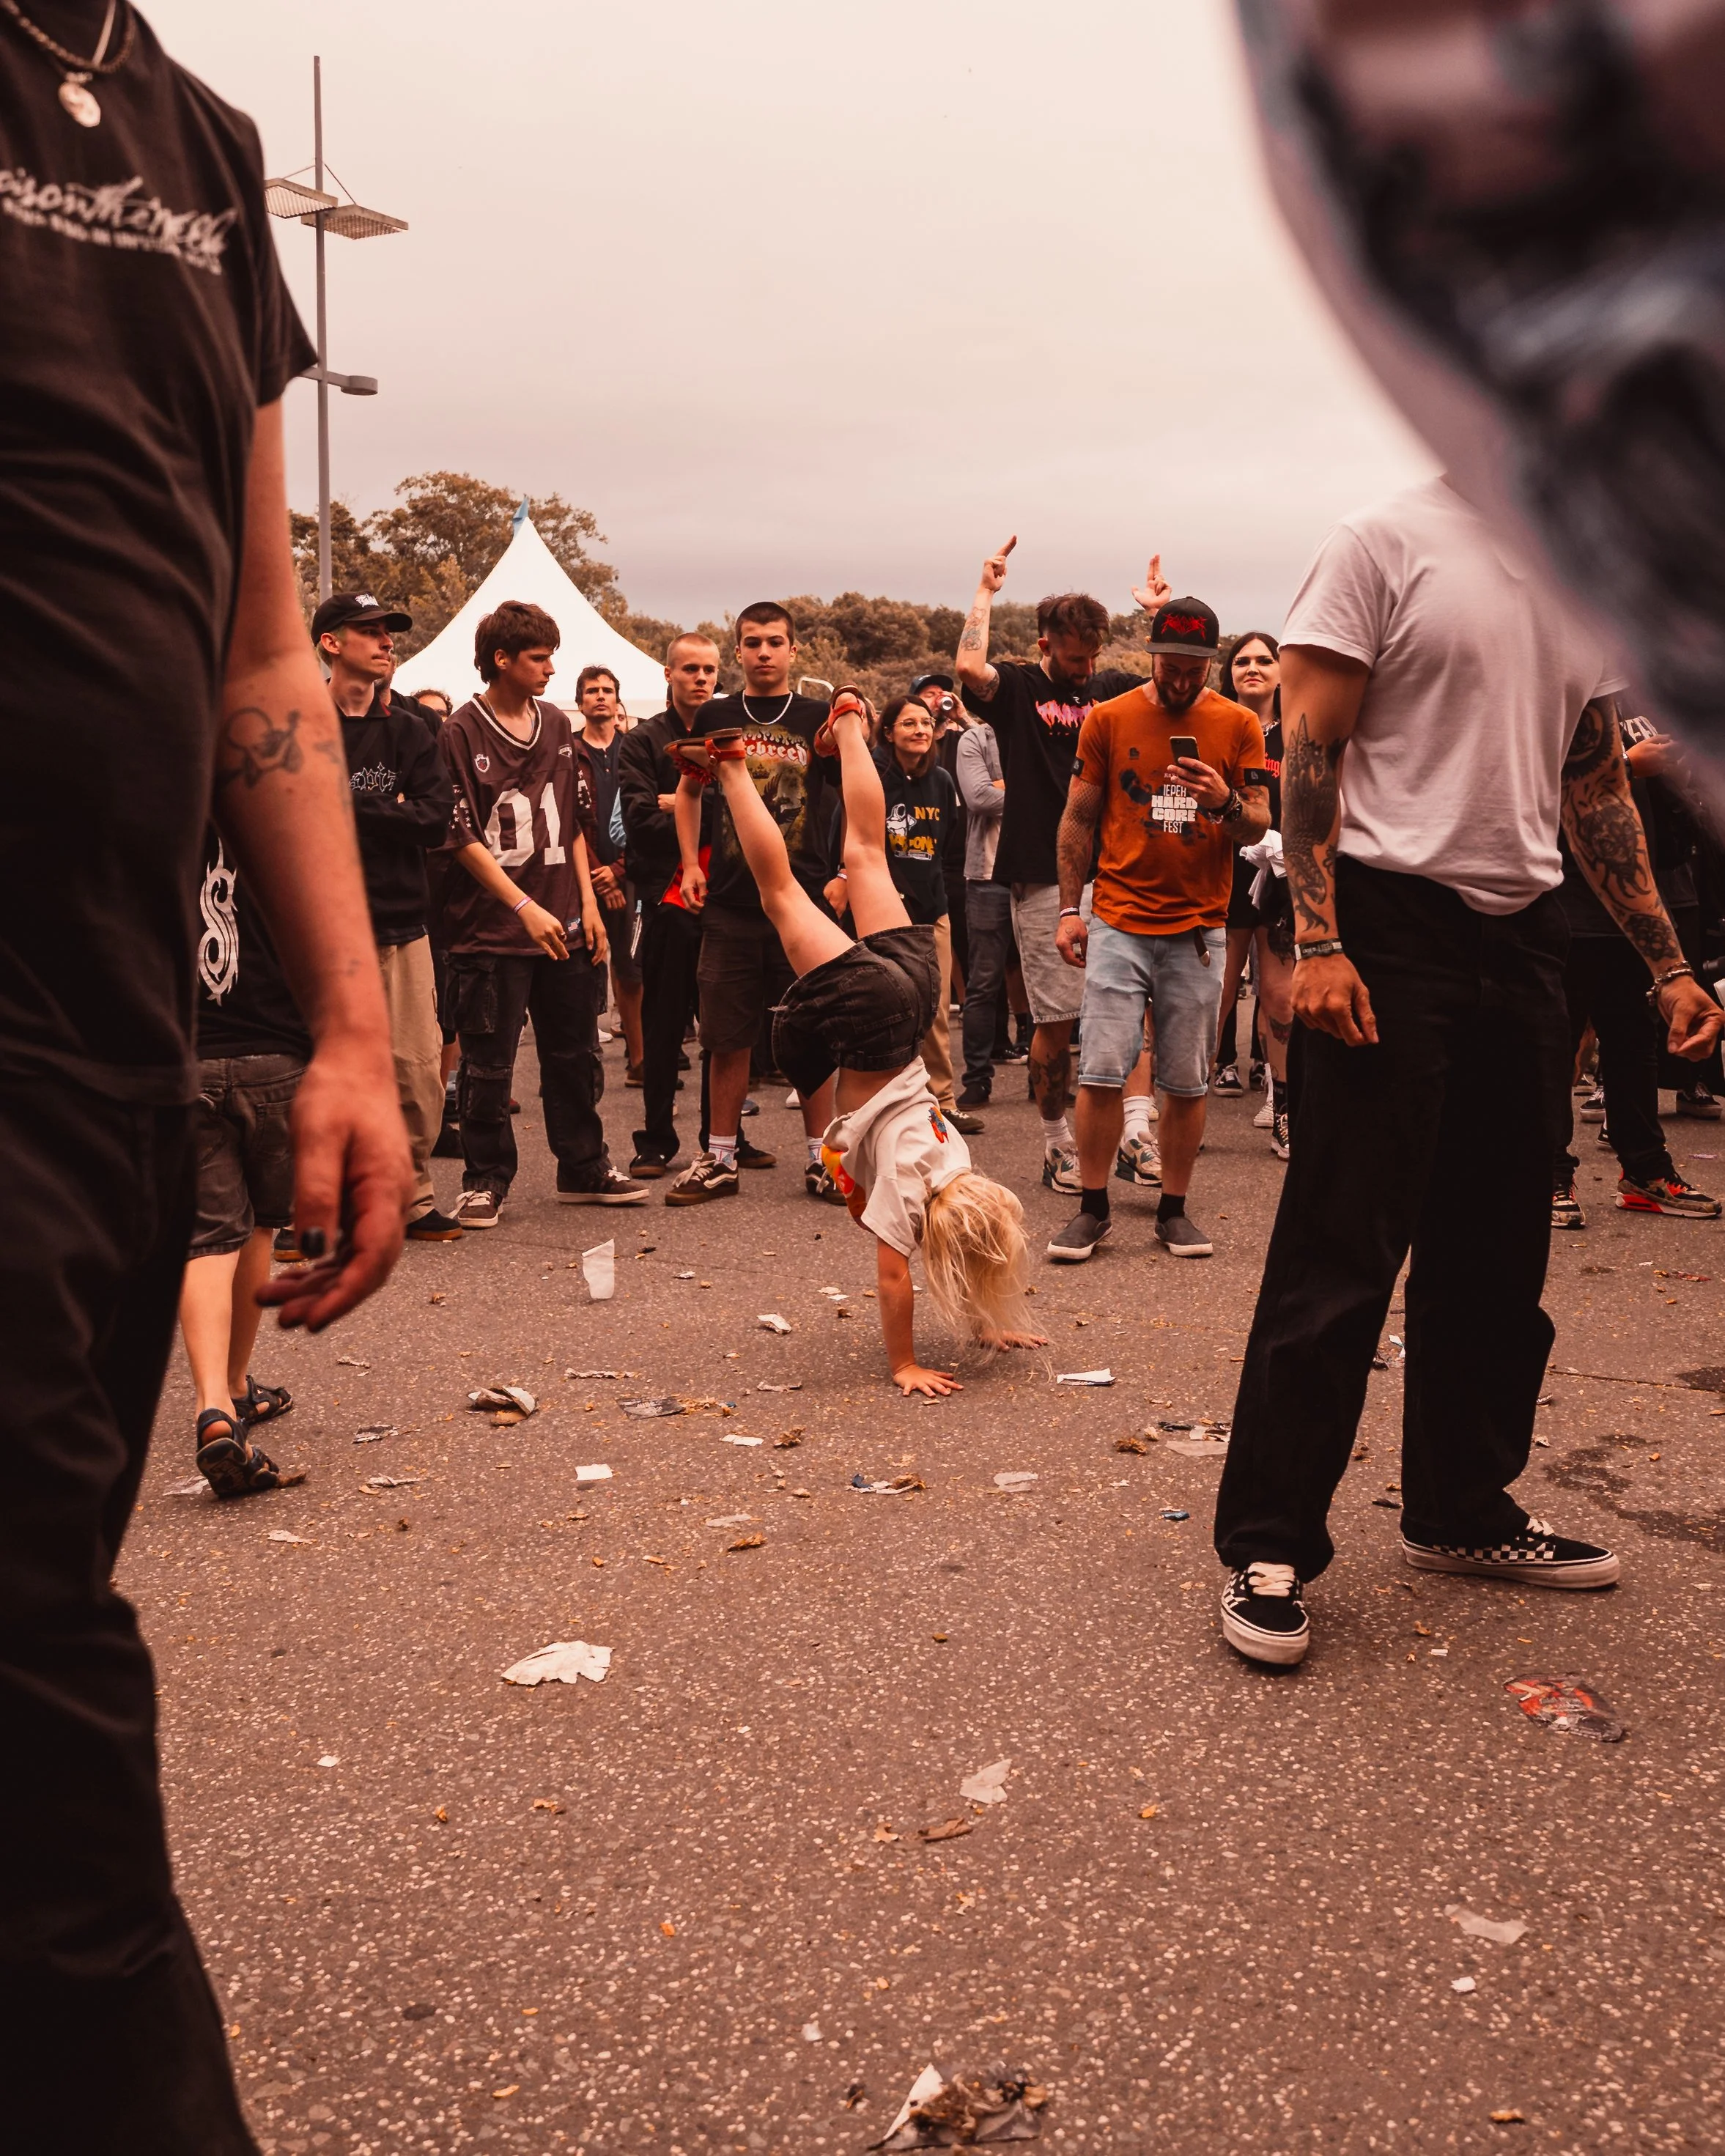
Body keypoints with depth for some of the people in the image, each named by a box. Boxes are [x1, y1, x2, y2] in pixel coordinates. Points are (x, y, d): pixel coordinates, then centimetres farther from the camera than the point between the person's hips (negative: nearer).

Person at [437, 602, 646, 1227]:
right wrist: (525, 906, -14)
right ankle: (486, 1180, 13)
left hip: (564, 926, 6)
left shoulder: (558, 726, 11)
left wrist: (588, 902, 8)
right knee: (488, 1065, 1)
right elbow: (461, 837, -10)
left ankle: (584, 1169, 25)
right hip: (492, 931, -5)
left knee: (574, 1055, 13)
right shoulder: (462, 734, -6)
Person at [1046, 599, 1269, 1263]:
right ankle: (1093, 1209, 6)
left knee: (1187, 1080, 4)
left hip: (1199, 928, 1)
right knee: (1101, 1072, -6)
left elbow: (1259, 826, 5)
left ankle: (1173, 1209, 16)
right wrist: (1069, 909, 3)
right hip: (1119, 921, -1)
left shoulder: (1239, 725, 6)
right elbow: (1078, 819, 9)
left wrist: (1227, 801, -17)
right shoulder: (1109, 719, 5)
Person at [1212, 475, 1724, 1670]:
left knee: (1497, 1255, 12)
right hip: (1395, 926, -7)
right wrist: (1316, 942, -18)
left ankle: (1463, 1510, 27)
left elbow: (1599, 789, 18)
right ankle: (1269, 1548, 3)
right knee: (1341, 1254, -6)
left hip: (1528, 934, 7)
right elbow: (1309, 750, -9)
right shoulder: (1383, 543, -3)